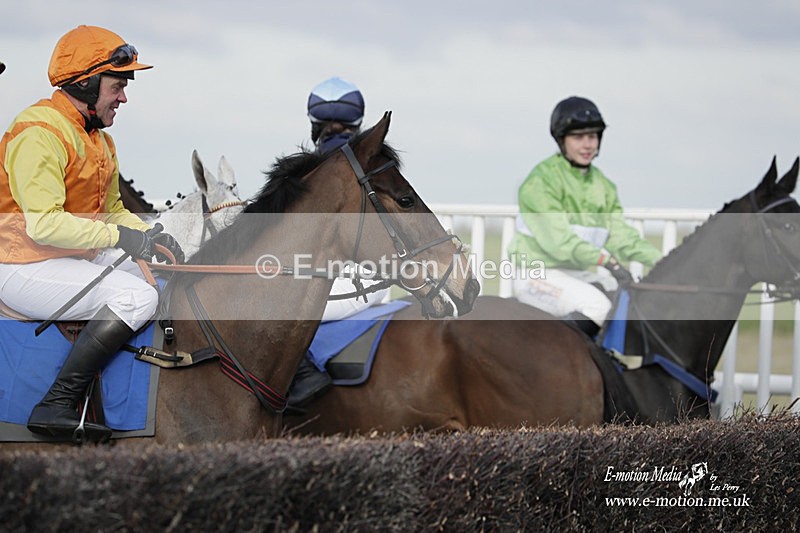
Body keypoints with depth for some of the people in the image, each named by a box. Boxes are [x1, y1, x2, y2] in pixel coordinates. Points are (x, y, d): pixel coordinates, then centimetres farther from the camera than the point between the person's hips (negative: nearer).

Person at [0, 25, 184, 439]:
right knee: (136, 297, -26)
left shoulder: (97, 137, 15)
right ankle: (56, 406, -27)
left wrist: (151, 236, 2)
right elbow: (45, 223, -27)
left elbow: (112, 210, 22)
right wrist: (120, 237, -25)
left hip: (77, 258, 10)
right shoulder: (40, 133, -18)